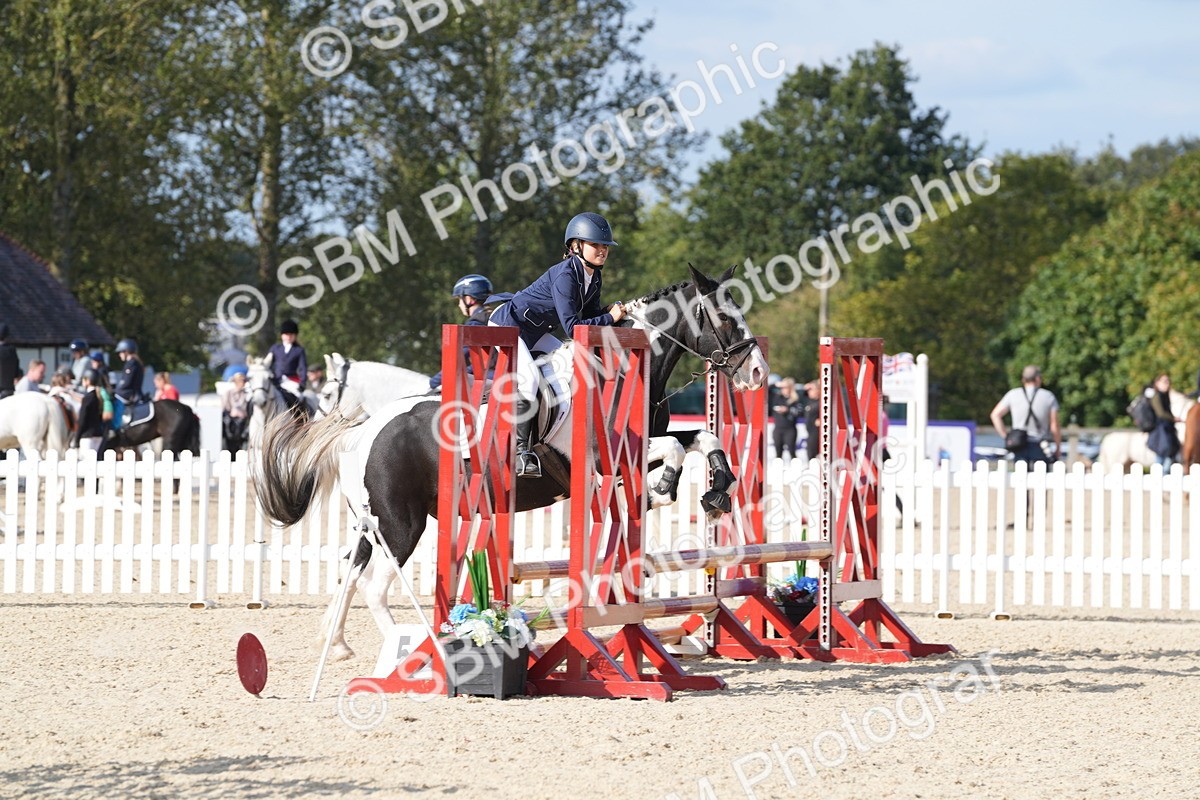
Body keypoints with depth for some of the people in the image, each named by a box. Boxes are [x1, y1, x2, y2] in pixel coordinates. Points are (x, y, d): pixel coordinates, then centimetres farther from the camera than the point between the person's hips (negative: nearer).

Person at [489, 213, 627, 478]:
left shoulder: (594, 277, -1)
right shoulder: (565, 276, -29)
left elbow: (592, 314, 7)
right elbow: (572, 327, -33)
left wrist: (616, 312, -12)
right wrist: (610, 318, -27)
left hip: (534, 332, 10)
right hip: (507, 325, -10)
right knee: (529, 379, -26)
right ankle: (519, 451, -22)